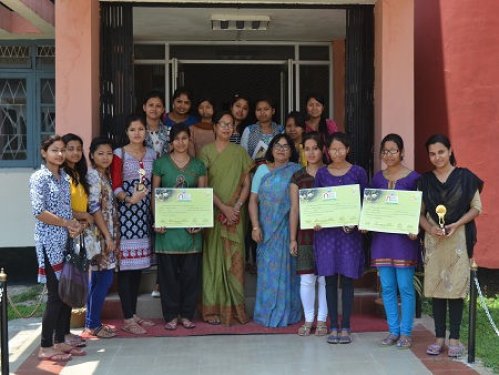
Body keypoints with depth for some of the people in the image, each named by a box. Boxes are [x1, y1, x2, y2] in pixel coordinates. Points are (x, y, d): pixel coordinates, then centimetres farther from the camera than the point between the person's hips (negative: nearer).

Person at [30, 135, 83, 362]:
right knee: (56, 295, -5)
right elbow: (39, 211, -18)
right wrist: (67, 224, -12)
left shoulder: (65, 177, 13)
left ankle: (60, 342, 19)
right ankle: (46, 347, 5)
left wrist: (76, 224, -2)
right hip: (50, 243, -7)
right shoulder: (39, 178, -9)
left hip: (67, 242, 7)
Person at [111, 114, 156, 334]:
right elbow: (116, 186, -10)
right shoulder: (120, 154, -1)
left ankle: (134, 313, 18)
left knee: (139, 265, 9)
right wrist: (129, 199, -29)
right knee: (126, 266, -6)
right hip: (125, 212, -5)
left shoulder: (152, 154, 14)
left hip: (145, 212, 5)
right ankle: (127, 319, -1)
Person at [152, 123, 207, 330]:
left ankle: (187, 314, 16)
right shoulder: (161, 163, 4)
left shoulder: (198, 165, 9)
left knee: (191, 271, 4)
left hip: (191, 225, 2)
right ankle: (171, 315, 12)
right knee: (168, 271, 1)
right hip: (167, 225, -2)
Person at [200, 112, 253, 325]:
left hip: (235, 214, 2)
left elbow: (246, 183, 7)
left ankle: (235, 307, 7)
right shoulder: (206, 151, 2)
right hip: (213, 212, -2)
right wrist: (223, 207, -13)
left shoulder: (239, 152, 10)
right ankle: (213, 309, 4)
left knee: (235, 259, 2)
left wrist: (236, 207, -7)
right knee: (213, 257, -1)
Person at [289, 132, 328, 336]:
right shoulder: (298, 177, 7)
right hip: (305, 232, 1)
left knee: (324, 278, 2)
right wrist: (292, 238, 2)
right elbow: (294, 208, 6)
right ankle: (308, 320, 14)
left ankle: (321, 319, 15)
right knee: (306, 279, 1)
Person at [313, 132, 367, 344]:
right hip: (326, 231, 1)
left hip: (350, 231, -1)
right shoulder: (321, 174, 7)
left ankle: (345, 327, 10)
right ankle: (333, 326, 12)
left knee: (347, 279, 2)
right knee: (330, 278, 4)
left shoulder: (358, 172, 3)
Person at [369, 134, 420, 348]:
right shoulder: (377, 178, 11)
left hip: (404, 237, -4)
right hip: (381, 237, 5)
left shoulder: (413, 178, -2)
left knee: (405, 287, -2)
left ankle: (406, 333, 8)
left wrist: (415, 229, -18)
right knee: (387, 287, 8)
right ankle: (393, 331, 17)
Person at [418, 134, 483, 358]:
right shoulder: (425, 180, 9)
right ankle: (439, 337, 11)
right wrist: (430, 228, -10)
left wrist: (456, 224, -13)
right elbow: (419, 212, 9)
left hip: (459, 237, -2)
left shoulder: (464, 177, 1)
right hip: (434, 238, 3)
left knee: (455, 287, -3)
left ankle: (454, 338, 5)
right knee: (435, 287, 3)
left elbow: (476, 207, 0)